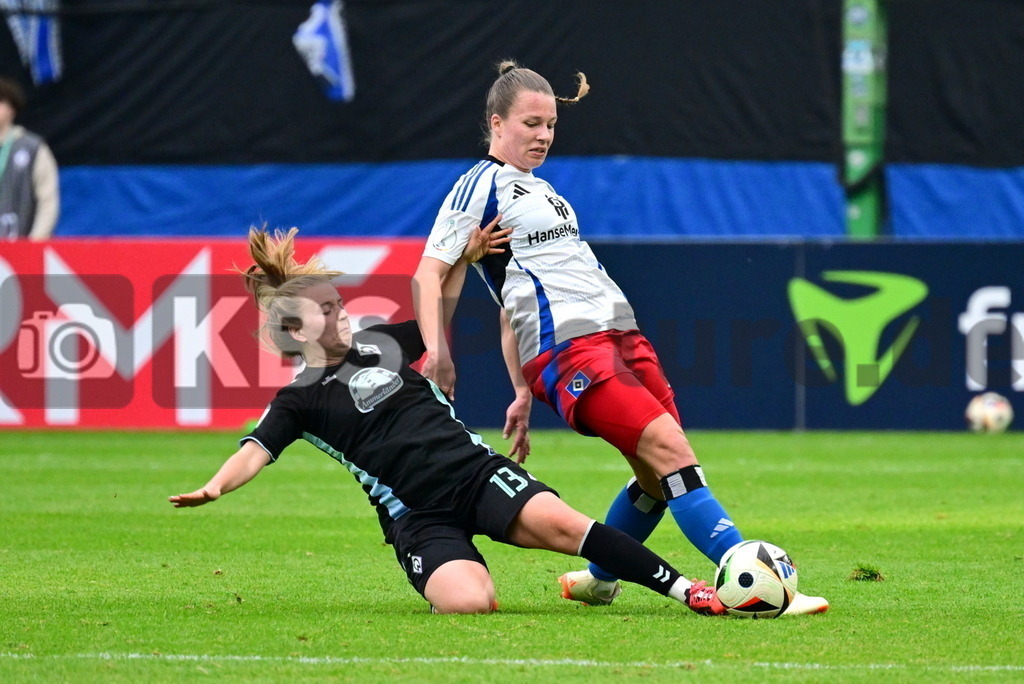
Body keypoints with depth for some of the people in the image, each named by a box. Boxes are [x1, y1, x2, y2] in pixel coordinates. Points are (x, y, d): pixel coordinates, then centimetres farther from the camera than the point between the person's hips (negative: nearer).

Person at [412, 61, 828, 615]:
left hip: (619, 335, 9)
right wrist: (438, 354, -21)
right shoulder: (482, 185, 0)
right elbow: (429, 274, -7)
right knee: (669, 450, -21)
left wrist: (523, 393, 29)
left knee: (660, 475, 4)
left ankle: (596, 582, 26)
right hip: (569, 346, -9)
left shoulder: (538, 189, 26)